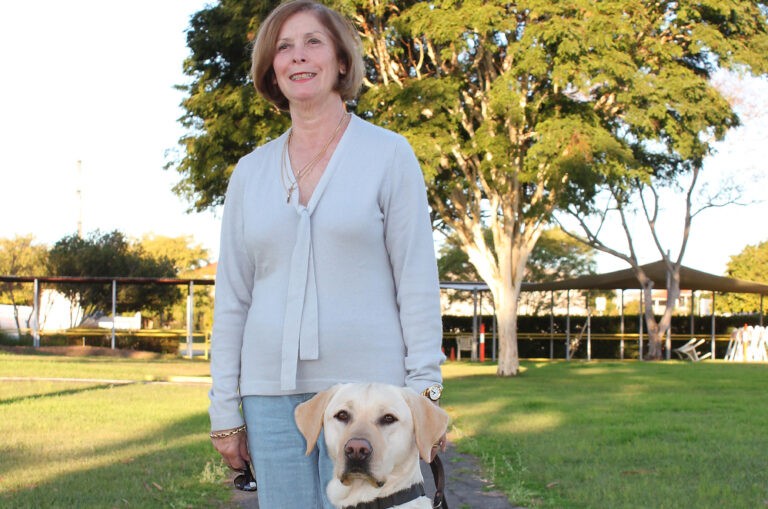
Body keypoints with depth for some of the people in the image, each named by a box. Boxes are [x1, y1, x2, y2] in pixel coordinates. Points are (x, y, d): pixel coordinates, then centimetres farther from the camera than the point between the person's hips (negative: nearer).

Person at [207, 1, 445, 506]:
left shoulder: (389, 154, 2)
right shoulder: (251, 172, 11)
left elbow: (417, 280, -2)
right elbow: (232, 297, 12)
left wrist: (424, 393, -7)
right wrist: (225, 408, 9)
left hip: (364, 386, -3)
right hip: (273, 392, 3)